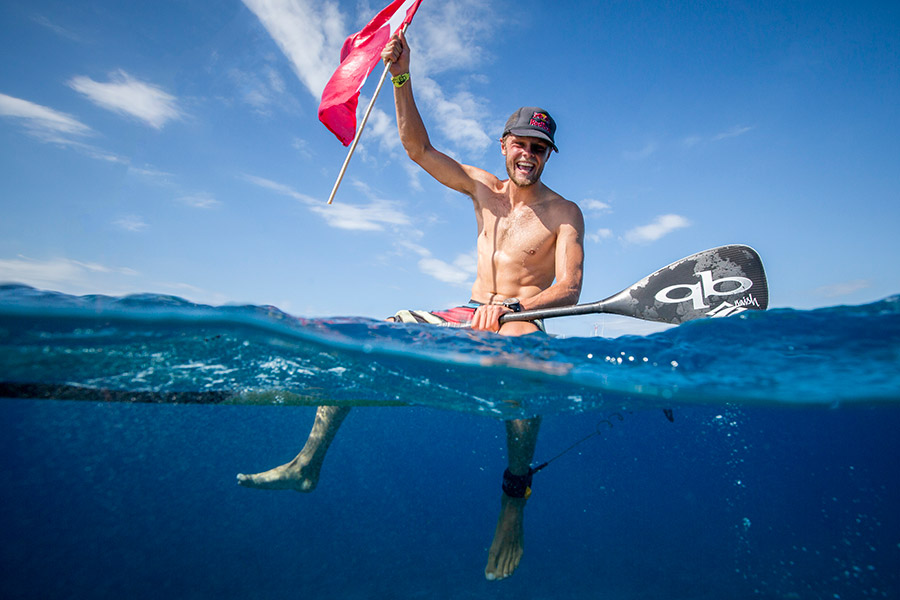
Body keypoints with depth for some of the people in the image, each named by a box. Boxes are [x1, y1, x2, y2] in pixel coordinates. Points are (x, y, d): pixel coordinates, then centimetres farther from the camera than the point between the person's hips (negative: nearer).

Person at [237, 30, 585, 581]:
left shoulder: (564, 213, -2)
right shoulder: (482, 187, 11)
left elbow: (570, 289, -13)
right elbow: (419, 148, 6)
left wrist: (508, 306, -29)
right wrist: (402, 78, -6)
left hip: (522, 323, -5)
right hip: (470, 318, 5)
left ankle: (514, 499, -24)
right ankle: (309, 462, -5)